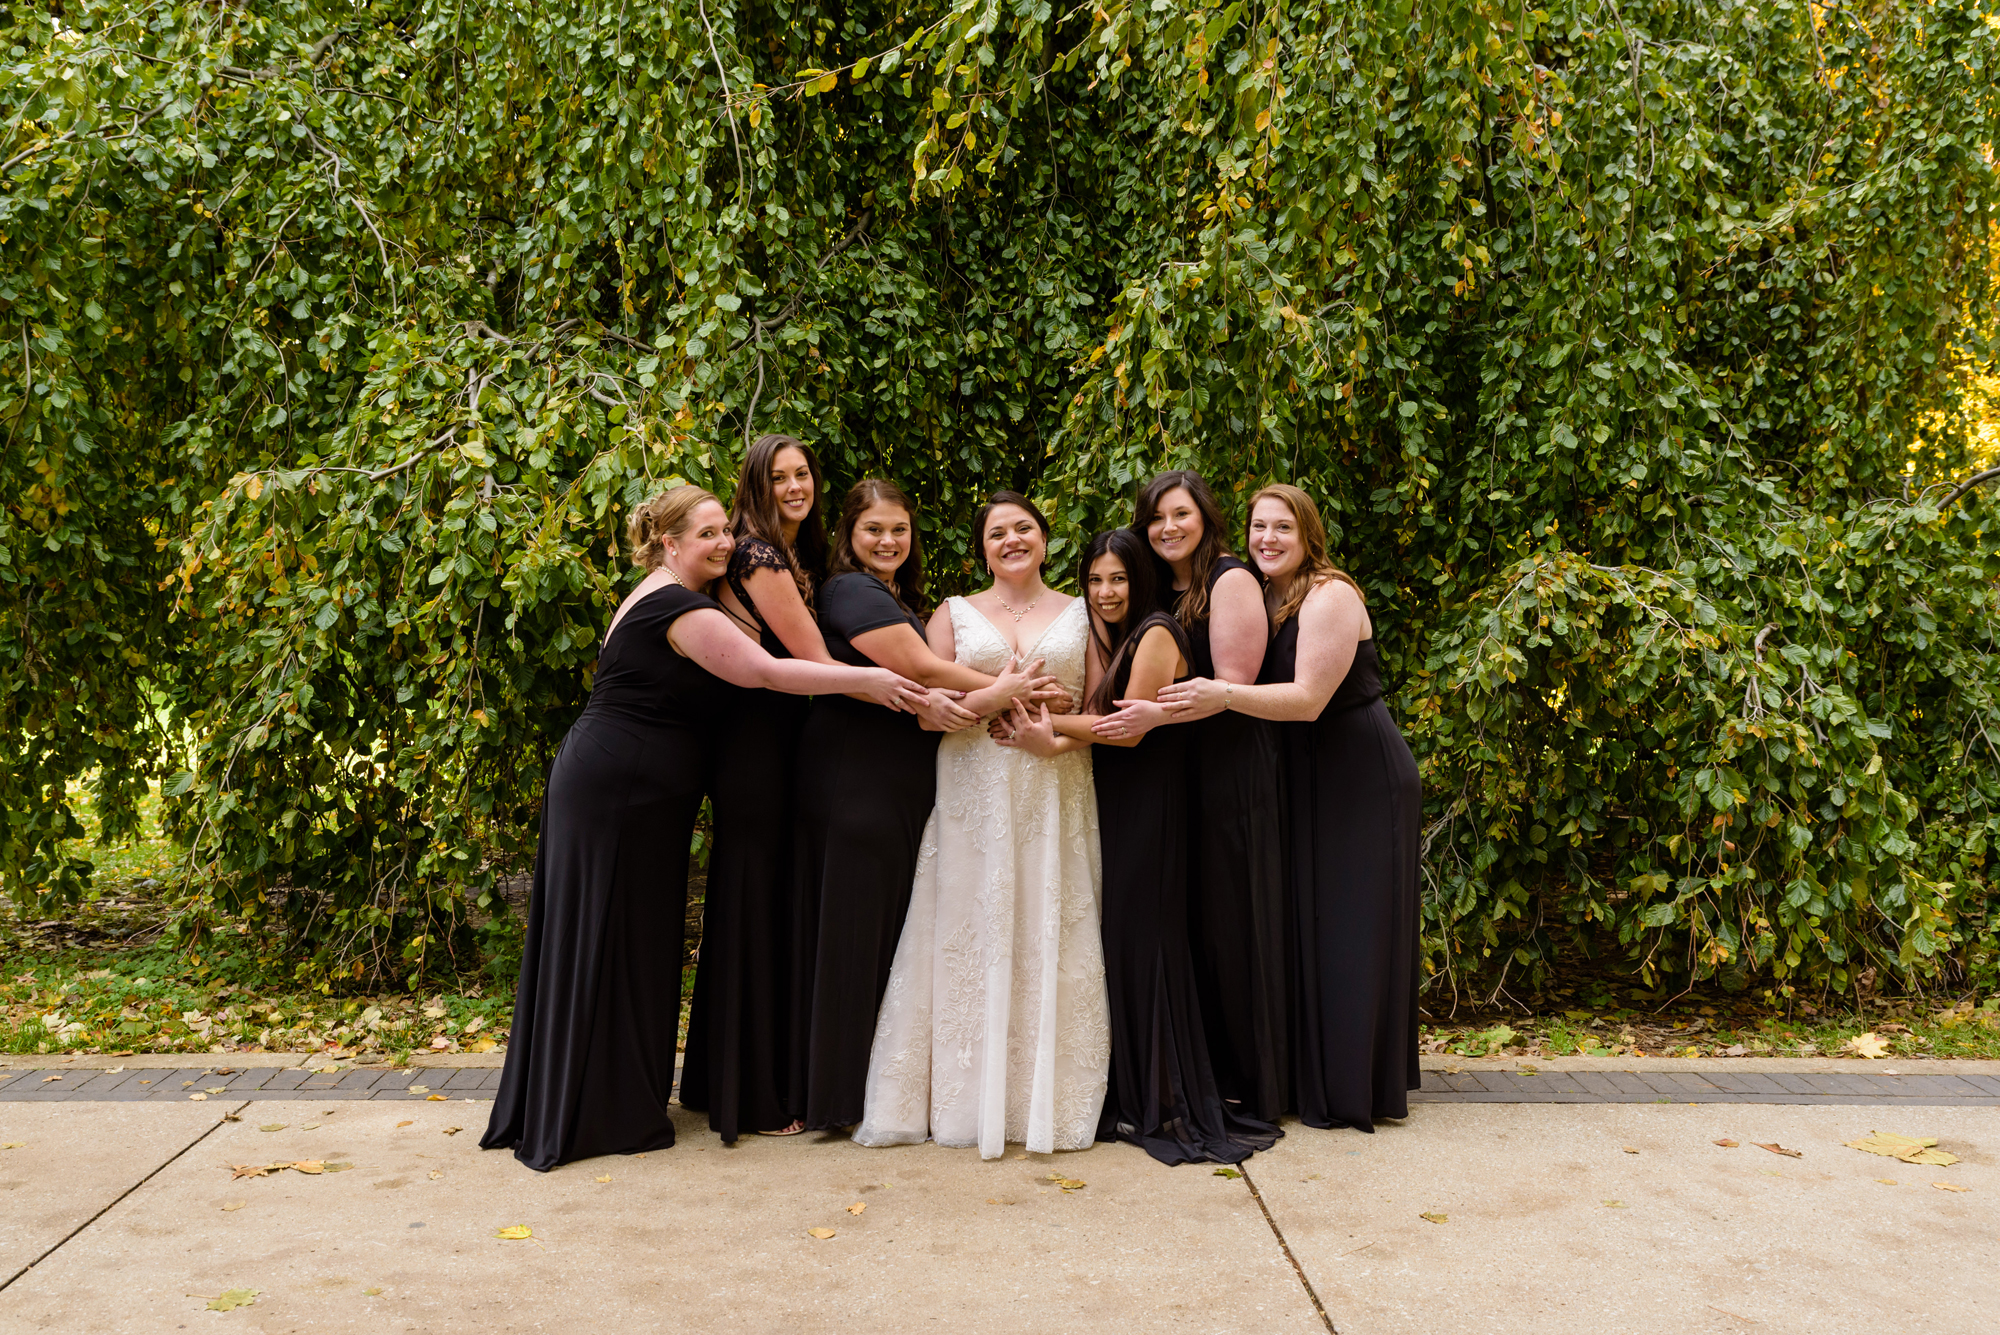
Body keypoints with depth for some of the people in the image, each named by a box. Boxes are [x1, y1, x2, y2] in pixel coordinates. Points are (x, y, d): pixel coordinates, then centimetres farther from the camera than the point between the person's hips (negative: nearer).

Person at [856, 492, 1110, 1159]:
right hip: (975, 793, 0)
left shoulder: (1080, 614, 13)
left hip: (1057, 796, 0)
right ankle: (972, 1099, 3)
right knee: (973, 938, -4)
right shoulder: (954, 614, 12)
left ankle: (1050, 1099, 5)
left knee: (1050, 942, -3)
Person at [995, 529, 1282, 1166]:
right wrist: (1052, 741, -16)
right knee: (1114, 936, 8)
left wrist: (1050, 725, -11)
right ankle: (1126, 1095, 16)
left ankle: (1160, 1103, 3)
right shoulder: (1109, 637, 16)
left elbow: (1129, 727, -15)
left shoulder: (1156, 634, -10)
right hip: (1113, 804, 8)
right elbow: (1095, 717, 5)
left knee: (1141, 939, -6)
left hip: (1150, 808, -8)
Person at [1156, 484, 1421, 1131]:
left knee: (1350, 926, -2)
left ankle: (1354, 1089, 8)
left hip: (1361, 780, -8)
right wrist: (1208, 696, -5)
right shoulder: (1263, 600, 10)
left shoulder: (1329, 596, -15)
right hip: (1307, 780, 8)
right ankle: (1314, 1074, 20)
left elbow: (1309, 698, -24)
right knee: (1309, 923, 10)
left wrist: (1223, 696, -34)